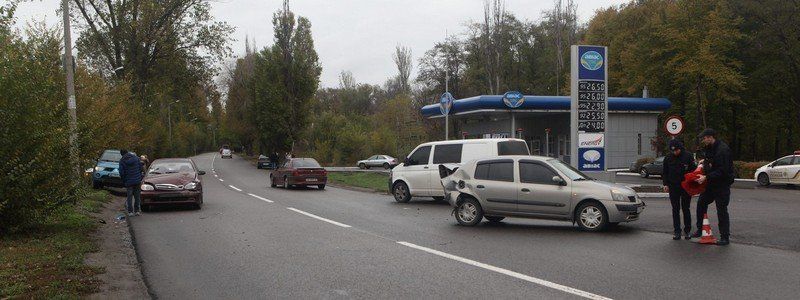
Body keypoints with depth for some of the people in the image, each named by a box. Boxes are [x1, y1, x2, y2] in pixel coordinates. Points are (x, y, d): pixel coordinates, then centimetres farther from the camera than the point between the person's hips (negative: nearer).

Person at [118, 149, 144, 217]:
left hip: (128, 182, -2)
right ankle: (137, 211, 10)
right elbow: (140, 168, 3)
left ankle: (130, 212, 1)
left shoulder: (122, 161, -3)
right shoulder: (136, 157, 3)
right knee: (137, 196, 9)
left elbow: (121, 172, -5)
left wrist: (123, 181, 7)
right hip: (137, 181, 2)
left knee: (129, 197, 4)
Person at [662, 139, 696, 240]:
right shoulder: (668, 159, 3)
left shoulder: (688, 156, -4)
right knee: (675, 210, 4)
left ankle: (687, 231, 14)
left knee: (685, 209, 3)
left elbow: (694, 170, -1)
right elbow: (665, 173, 12)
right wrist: (665, 184, 1)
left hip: (686, 187, -2)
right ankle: (677, 232, 8)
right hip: (673, 187, 2)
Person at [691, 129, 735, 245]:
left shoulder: (723, 149, -22)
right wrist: (705, 162, 5)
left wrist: (706, 178, -28)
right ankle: (700, 230, 26)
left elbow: (722, 171, -27)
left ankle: (725, 237, 5)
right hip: (711, 183, 9)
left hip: (722, 184, -9)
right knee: (701, 204, 13)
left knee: (722, 210, -4)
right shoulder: (709, 148, 8)